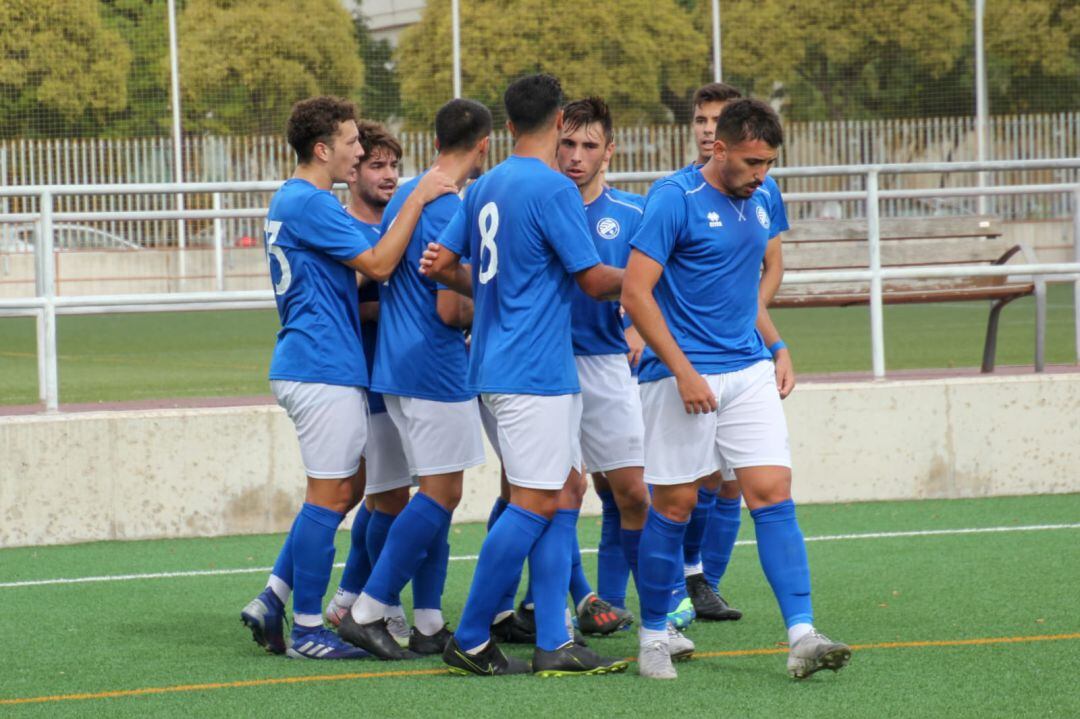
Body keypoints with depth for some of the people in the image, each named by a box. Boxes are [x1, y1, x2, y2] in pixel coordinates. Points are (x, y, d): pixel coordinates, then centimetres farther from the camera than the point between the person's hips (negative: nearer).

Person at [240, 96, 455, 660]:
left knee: (346, 490, 15)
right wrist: (418, 200, -15)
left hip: (310, 365, 11)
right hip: (323, 371, -11)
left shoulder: (289, 201, 18)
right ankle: (307, 630, 0)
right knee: (330, 496, -4)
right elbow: (378, 265, -19)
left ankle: (272, 600, 13)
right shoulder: (310, 204, -16)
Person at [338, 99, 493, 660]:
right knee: (440, 493, -4)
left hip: (397, 365, 9)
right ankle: (368, 611, -7)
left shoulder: (403, 197, 11)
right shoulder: (452, 210, -17)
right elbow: (450, 310, -21)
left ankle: (429, 623, 11)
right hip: (437, 371, -9)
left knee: (436, 492, 12)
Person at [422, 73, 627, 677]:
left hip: (500, 365, 9)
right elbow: (594, 280, -12)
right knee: (533, 505, -6)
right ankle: (470, 642, -1)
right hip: (536, 372, -9)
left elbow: (440, 264, 13)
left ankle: (554, 644, 6)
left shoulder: (484, 187, 12)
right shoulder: (553, 189, -13)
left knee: (563, 492, 9)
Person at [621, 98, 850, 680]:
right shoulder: (675, 199, -12)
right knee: (674, 505, 2)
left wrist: (776, 347, 16)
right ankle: (653, 635, 18)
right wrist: (683, 371, -18)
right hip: (683, 377, -6)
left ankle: (801, 636, -11)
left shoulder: (759, 200, 10)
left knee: (772, 494, -6)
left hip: (749, 371, 6)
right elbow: (635, 293, -15)